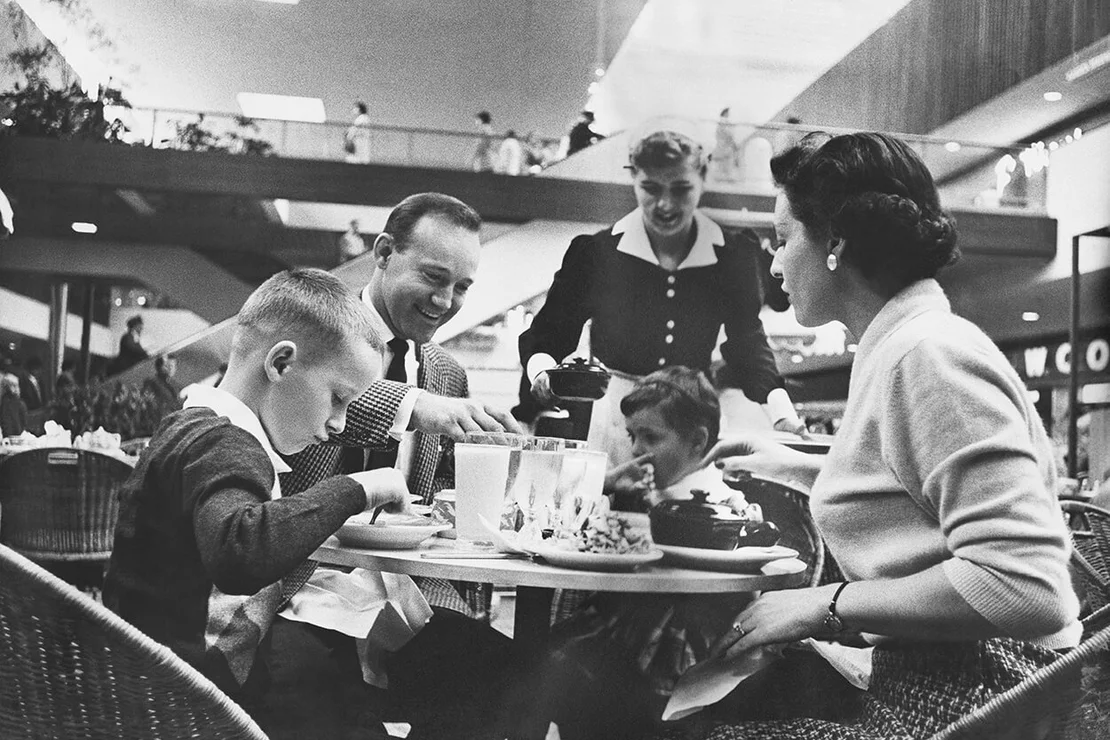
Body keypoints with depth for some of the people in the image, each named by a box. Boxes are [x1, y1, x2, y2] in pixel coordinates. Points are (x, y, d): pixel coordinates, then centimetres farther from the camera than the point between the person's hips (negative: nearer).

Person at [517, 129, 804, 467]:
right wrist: (543, 374, -18)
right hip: (609, 418, -1)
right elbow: (547, 334, 3)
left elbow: (748, 341, 12)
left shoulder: (732, 256, 1)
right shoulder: (596, 252, -4)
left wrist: (782, 411, -1)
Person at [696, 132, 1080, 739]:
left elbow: (1027, 587, -26)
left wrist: (826, 604, -20)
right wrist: (799, 468, 19)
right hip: (914, 679, 9)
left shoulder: (930, 354, -18)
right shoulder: (894, 348, 12)